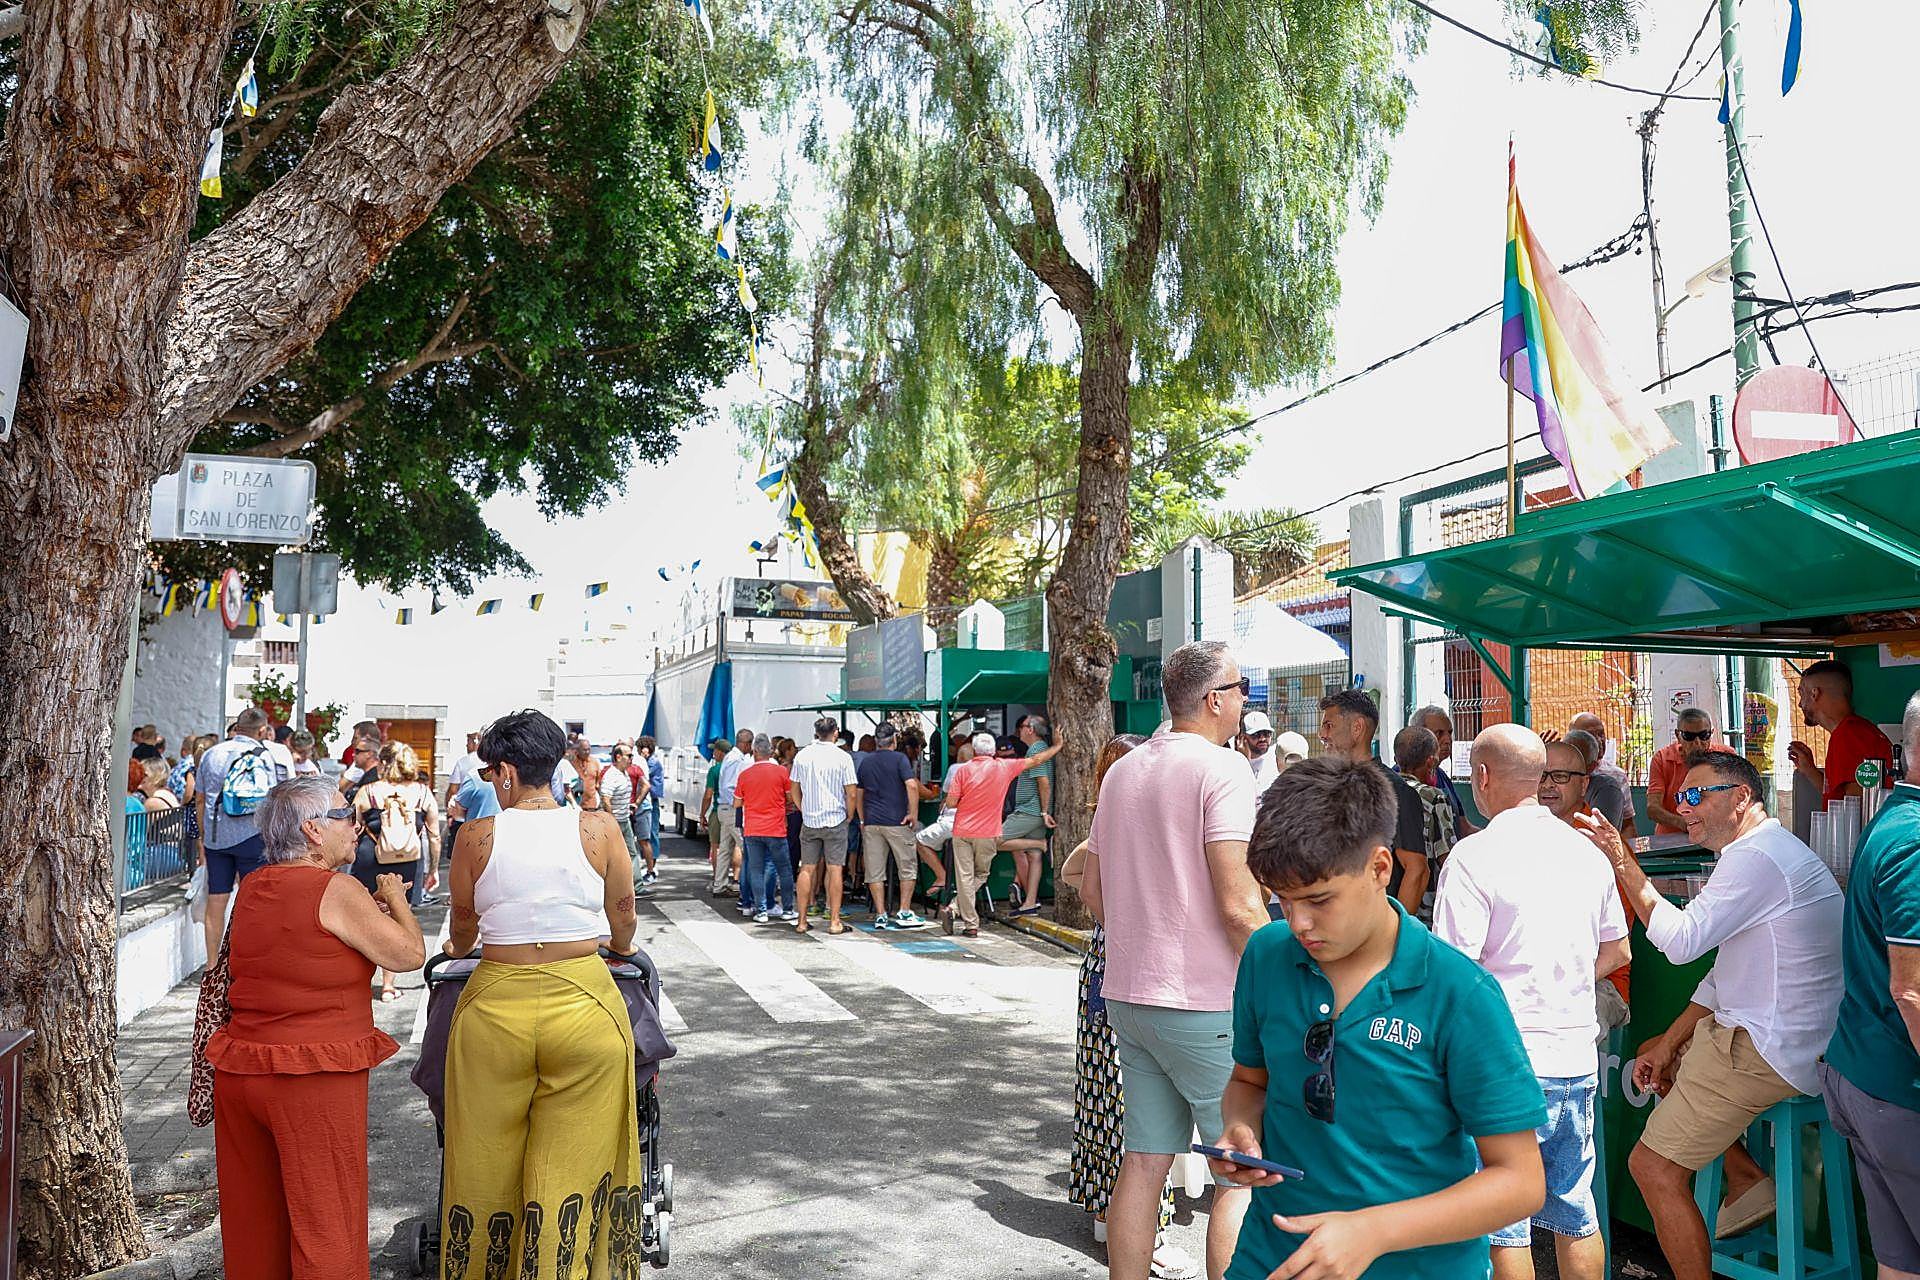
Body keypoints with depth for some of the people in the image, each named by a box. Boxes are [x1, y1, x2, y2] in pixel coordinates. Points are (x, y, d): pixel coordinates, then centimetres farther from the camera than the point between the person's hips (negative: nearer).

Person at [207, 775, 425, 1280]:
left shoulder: (252, 889, 8)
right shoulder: (336, 892, -15)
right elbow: (410, 953, -13)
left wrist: (367, 909, 14)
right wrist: (394, 899, 3)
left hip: (239, 1072, 7)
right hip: (316, 1080, -7)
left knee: (254, 1221, 18)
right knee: (327, 1222, 4)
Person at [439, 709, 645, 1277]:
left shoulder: (476, 835, -4)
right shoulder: (598, 828, -4)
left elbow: (462, 923, 11)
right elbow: (624, 913, 8)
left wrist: (459, 947, 35)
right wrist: (621, 947, 31)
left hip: (494, 1009, 1)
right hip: (584, 1006, -1)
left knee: (487, 1163, 18)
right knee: (572, 1166, 11)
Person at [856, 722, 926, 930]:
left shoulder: (865, 762, 11)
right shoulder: (899, 759, -4)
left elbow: (857, 795, 14)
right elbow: (912, 786, -18)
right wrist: (913, 814, -10)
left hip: (871, 822, 4)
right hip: (897, 822, -4)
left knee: (875, 872, 6)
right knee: (908, 868, 7)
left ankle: (880, 915, 4)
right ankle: (904, 913, 4)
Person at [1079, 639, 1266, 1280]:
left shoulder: (1122, 772, 11)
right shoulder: (1223, 769, -14)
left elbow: (1091, 887, 17)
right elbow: (1239, 904, -20)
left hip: (1128, 994, 8)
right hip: (1207, 1006, -7)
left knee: (1143, 1162, 14)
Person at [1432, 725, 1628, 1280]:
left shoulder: (1475, 855, -15)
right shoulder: (1586, 851, 7)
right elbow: (1616, 951, 17)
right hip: (1577, 1058, 7)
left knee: (1504, 1222, 5)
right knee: (1575, 1212, 18)